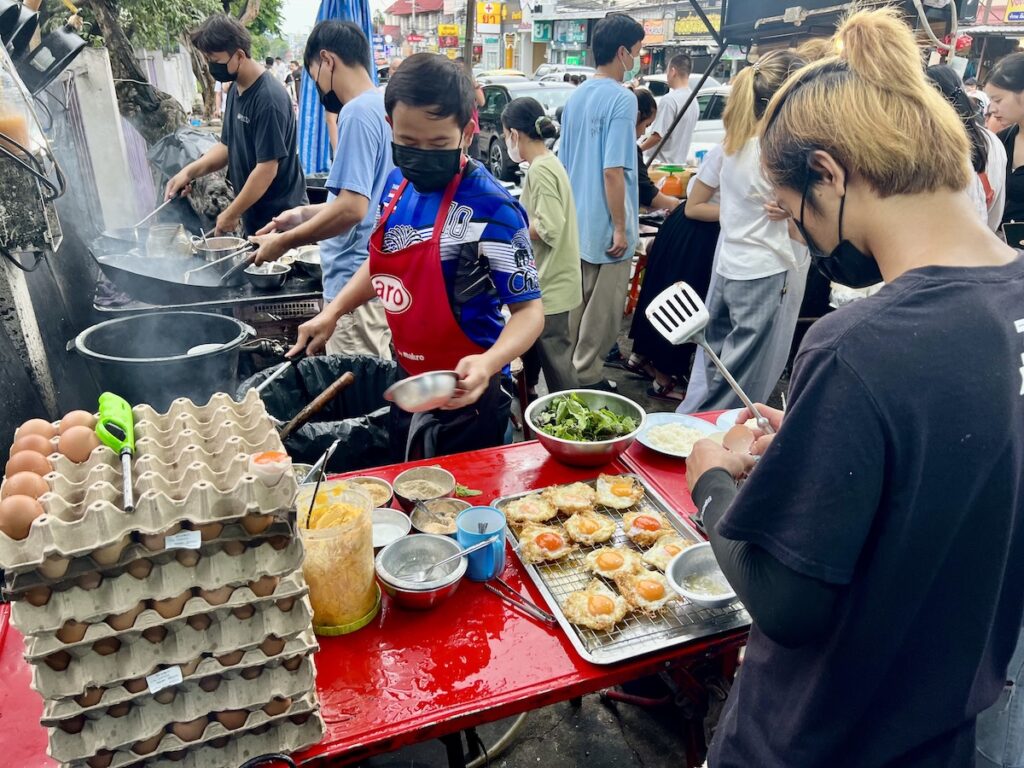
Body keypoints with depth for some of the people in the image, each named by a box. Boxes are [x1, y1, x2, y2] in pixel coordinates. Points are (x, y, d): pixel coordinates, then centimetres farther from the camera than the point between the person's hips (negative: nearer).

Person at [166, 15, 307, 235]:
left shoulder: (269, 99, -20)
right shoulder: (235, 88, 7)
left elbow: (267, 169, -21)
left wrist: (231, 214, -13)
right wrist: (190, 171, 0)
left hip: (279, 219, -8)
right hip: (252, 216, 8)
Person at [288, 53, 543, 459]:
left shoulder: (491, 209, -23)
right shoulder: (398, 184, -1)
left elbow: (529, 310, -20)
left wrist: (488, 364, -37)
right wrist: (332, 312, 8)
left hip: (465, 394, -7)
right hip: (406, 384, 7)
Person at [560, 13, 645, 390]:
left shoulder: (575, 96, 9)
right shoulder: (621, 98, -17)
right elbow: (613, 171, -23)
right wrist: (621, 227, -17)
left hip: (576, 222, 9)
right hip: (605, 226, -8)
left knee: (577, 304, 19)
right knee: (602, 311, 5)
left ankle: (572, 370, 30)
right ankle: (586, 377, 14)